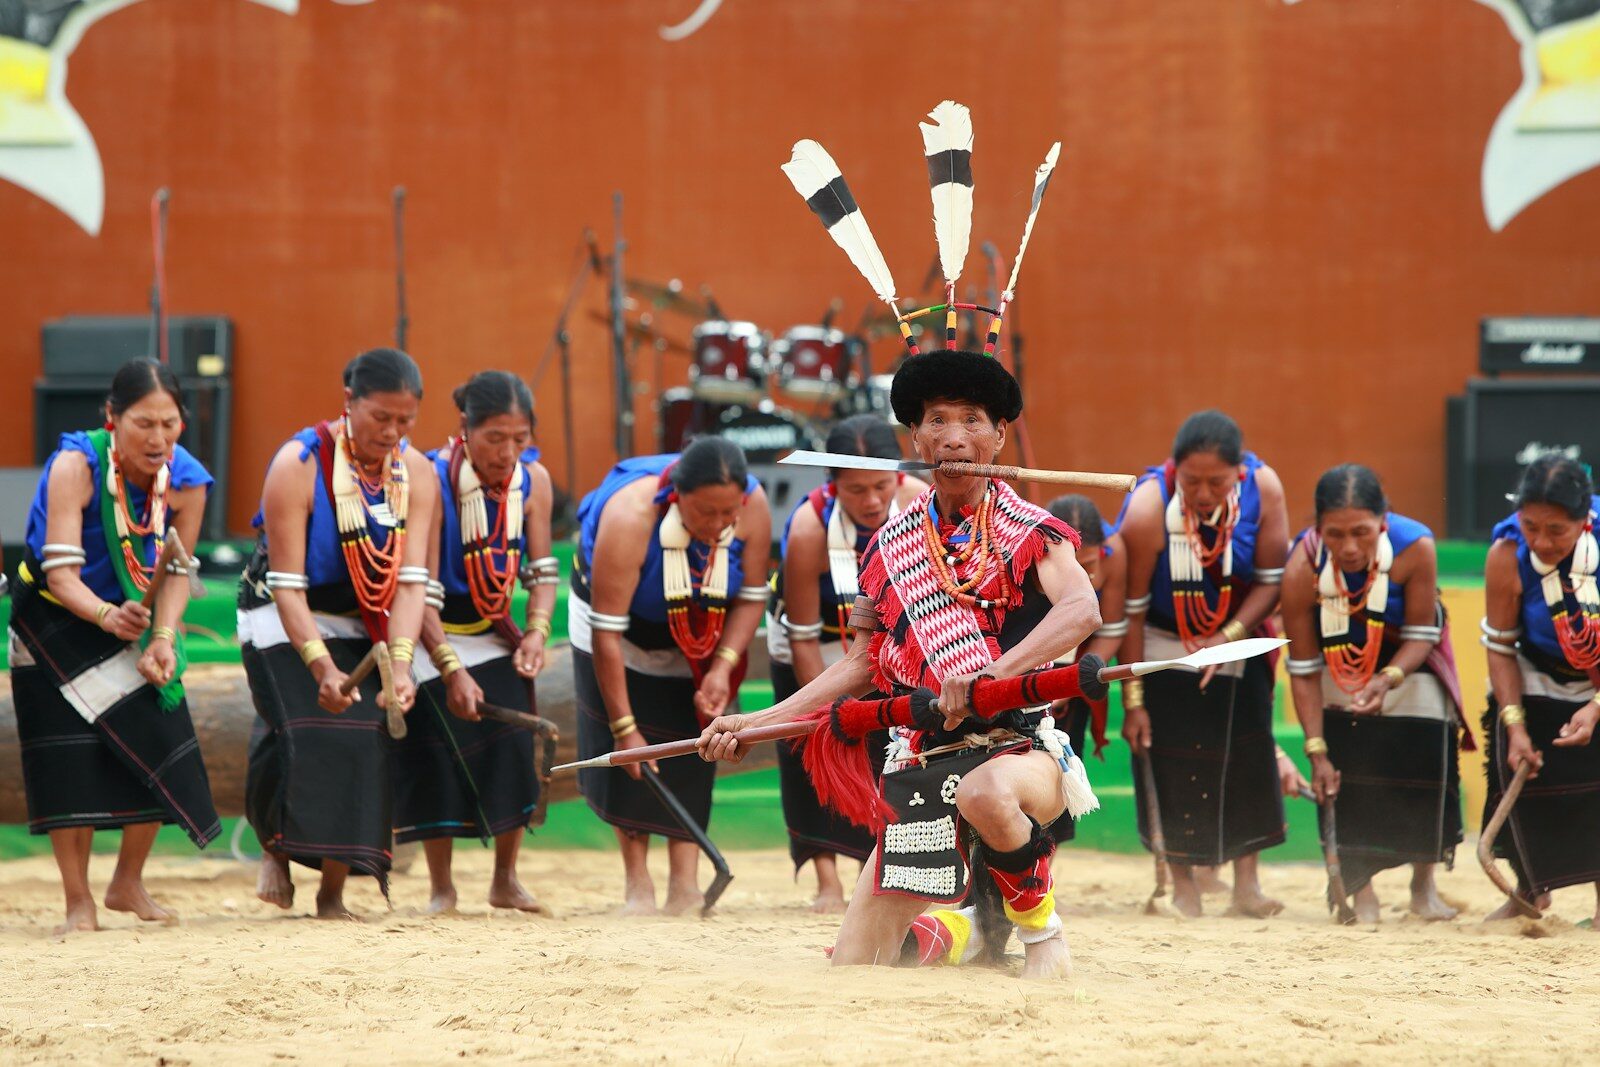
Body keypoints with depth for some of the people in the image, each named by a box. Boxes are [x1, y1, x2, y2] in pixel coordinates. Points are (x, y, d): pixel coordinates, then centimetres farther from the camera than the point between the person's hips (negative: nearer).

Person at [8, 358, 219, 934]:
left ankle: (128, 884, 19)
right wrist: (107, 616, -51)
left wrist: (163, 638, -29)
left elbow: (176, 574, -12)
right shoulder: (75, 466, -30)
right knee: (69, 760, -10)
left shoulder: (186, 480, -18)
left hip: (135, 620, 4)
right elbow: (60, 572, -33)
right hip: (56, 621, -4)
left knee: (156, 745, -3)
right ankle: (78, 902, 2)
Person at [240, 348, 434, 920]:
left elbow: (411, 579, -15)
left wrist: (401, 661, -31)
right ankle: (275, 848, 7)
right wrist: (320, 665, -38)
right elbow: (287, 585, -25)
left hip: (362, 626, 4)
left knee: (366, 739, -10)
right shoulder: (298, 465, -23)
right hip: (284, 622, -4)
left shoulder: (416, 472, -9)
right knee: (303, 735, -21)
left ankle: (333, 893, -1)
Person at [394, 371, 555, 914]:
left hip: (496, 634, 4)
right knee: (436, 754, -11)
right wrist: (452, 669, -32)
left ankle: (505, 880, 10)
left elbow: (542, 571, 1)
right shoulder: (433, 481, -26)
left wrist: (536, 632, -17)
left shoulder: (533, 480, -10)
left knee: (513, 745, -6)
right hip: (435, 635, -4)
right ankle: (441, 887, 3)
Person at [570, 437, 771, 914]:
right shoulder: (630, 516, -38)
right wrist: (624, 727, -31)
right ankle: (636, 881, -5)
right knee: (628, 751, -10)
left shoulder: (753, 507, -27)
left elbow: (751, 596, -9)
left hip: (699, 634, 3)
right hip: (626, 626, -3)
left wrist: (723, 668, -23)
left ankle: (684, 882, -9)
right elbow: (607, 632, -33)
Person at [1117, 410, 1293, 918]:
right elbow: (1131, 610, -20)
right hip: (1166, 643, -2)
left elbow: (1271, 581, -11)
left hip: (1237, 635, 2)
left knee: (1248, 752, -3)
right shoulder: (1147, 508, -29)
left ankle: (1246, 883, 4)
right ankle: (1182, 885, 4)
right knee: (1172, 758, -7)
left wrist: (1227, 638, -23)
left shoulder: (1263, 488, -23)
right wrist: (1132, 700, -17)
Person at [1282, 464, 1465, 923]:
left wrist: (1388, 680, -40)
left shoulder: (1415, 547, -35)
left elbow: (1421, 636, -21)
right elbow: (1303, 669, -23)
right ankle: (1361, 891, 1)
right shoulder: (1302, 568, -33)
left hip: (1406, 663, 0)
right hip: (1341, 667, 0)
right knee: (1343, 777, -11)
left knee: (1425, 761, -4)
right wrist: (1316, 752, -25)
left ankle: (1424, 886, 14)